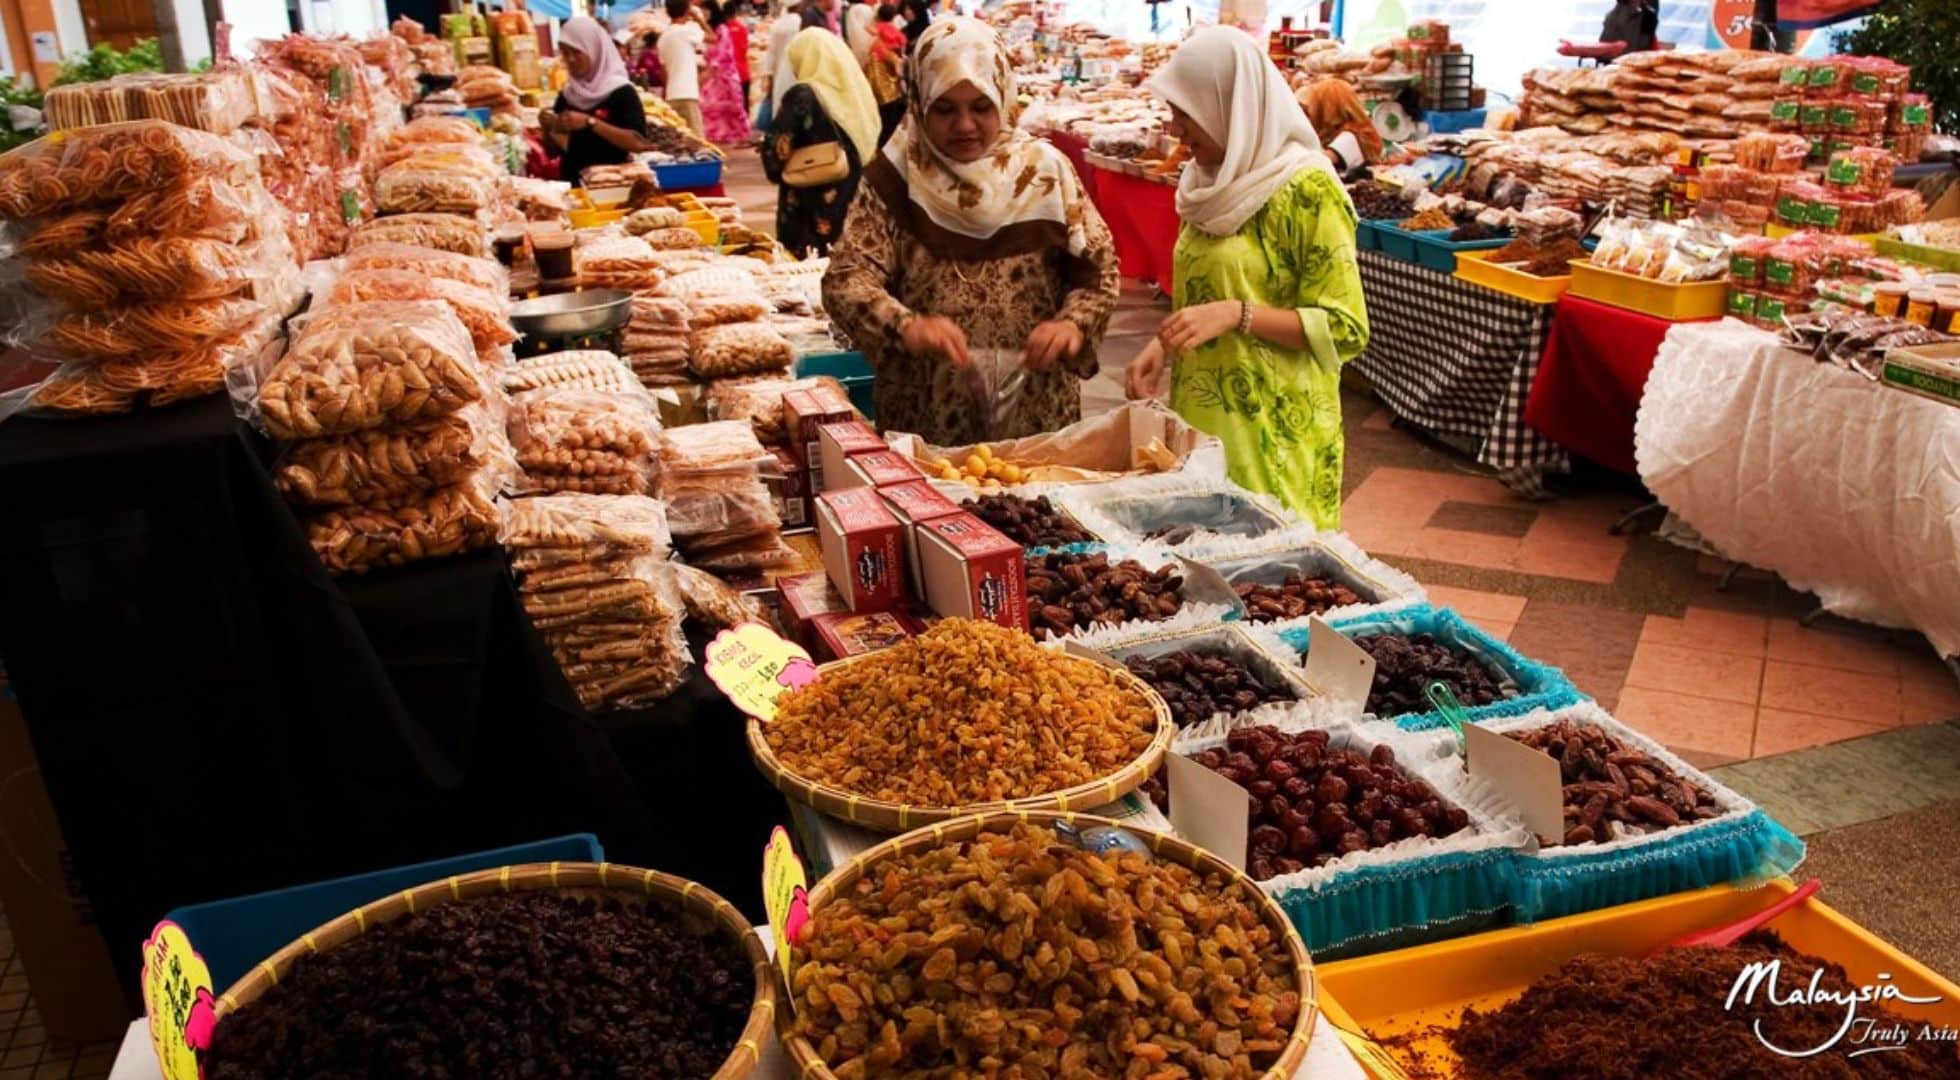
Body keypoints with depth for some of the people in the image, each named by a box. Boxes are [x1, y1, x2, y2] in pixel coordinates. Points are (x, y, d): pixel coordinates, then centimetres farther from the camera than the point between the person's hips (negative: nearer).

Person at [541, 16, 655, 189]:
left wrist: (590, 122, -19)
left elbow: (638, 143, -16)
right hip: (572, 183, 4)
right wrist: (549, 129, -4)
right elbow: (562, 147, 16)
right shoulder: (567, 94, 11)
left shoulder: (621, 91, -3)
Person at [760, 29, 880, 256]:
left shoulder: (802, 95, -11)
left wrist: (766, 142, 8)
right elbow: (869, 152, 11)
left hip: (810, 216, -6)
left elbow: (776, 160, -12)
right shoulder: (859, 92, 6)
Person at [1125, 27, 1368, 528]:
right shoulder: (1211, 183, 8)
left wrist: (1238, 316, -23)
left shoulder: (1307, 191, -13)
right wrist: (1164, 345, 2)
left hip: (1273, 429, -7)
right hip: (1201, 416, 7)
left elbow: (1346, 330, -14)